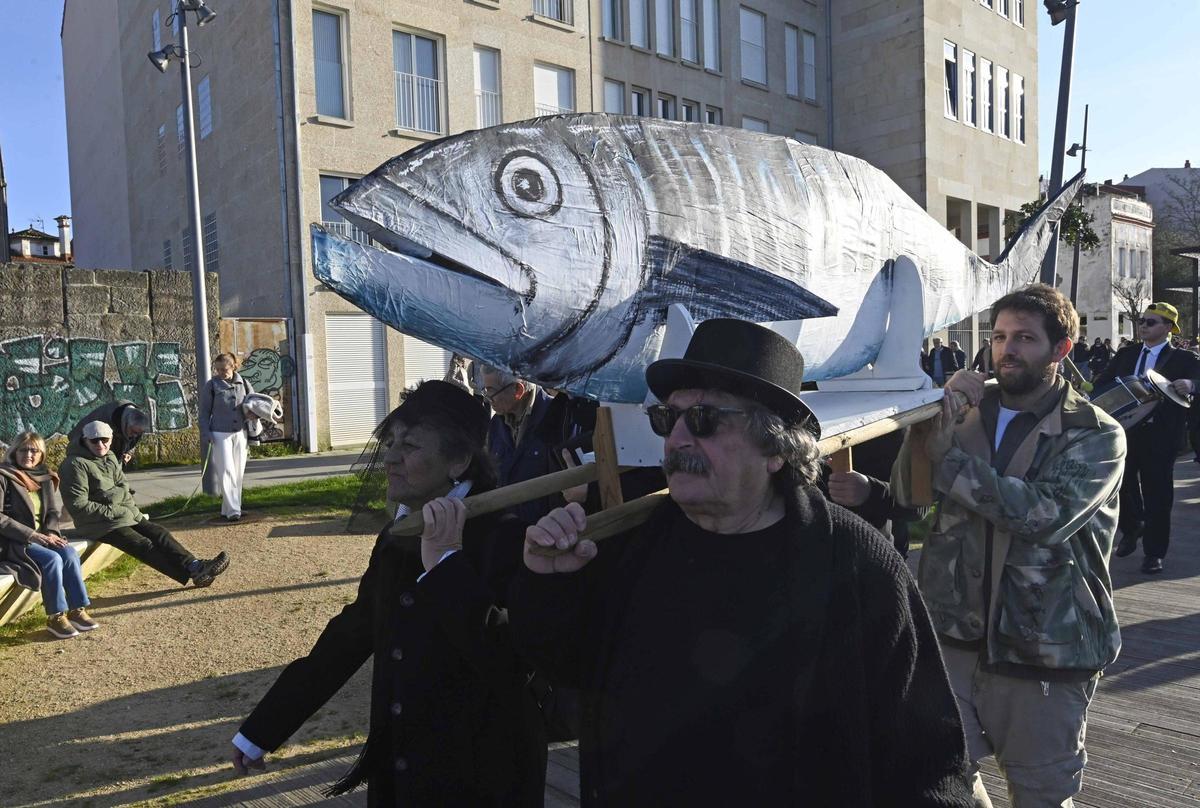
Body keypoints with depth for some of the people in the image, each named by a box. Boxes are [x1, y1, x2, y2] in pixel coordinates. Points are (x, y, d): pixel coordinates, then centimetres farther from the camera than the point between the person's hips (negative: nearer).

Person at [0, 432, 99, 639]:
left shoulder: (45, 477, 11)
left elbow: (53, 511, 12)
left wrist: (51, 533, -8)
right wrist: (31, 535, -20)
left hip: (40, 535, 5)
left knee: (69, 552, -22)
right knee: (52, 558, -29)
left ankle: (78, 609, -16)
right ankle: (55, 617, -19)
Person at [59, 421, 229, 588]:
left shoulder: (110, 457, 13)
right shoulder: (75, 464, -11)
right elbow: (78, 505, -16)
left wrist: (130, 508, -2)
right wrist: (113, 512, -18)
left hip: (125, 514, 8)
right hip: (99, 524, -8)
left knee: (159, 533, -12)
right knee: (143, 545, -21)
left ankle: (194, 565, -25)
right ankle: (194, 574, -31)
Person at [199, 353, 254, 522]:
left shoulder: (243, 384, 6)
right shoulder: (211, 385, 0)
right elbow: (204, 412, 1)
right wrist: (206, 433, -8)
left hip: (240, 433, 4)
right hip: (220, 434, -3)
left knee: (238, 473, 5)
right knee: (226, 472, -9)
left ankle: (228, 509, 15)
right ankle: (232, 510, -11)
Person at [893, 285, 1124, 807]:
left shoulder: (1097, 435, -6)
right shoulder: (967, 413, 6)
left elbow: (1046, 515, -23)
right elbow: (908, 493, -3)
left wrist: (949, 457, -23)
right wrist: (935, 412, -17)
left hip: (1045, 648, -3)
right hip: (952, 632, 3)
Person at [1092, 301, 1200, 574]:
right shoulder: (1126, 354, 10)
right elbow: (1104, 381, 2)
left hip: (1159, 436, -3)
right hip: (1124, 429, 3)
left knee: (1157, 494, 3)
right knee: (1123, 485, 10)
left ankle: (1154, 552, 16)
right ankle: (1131, 530, 37)